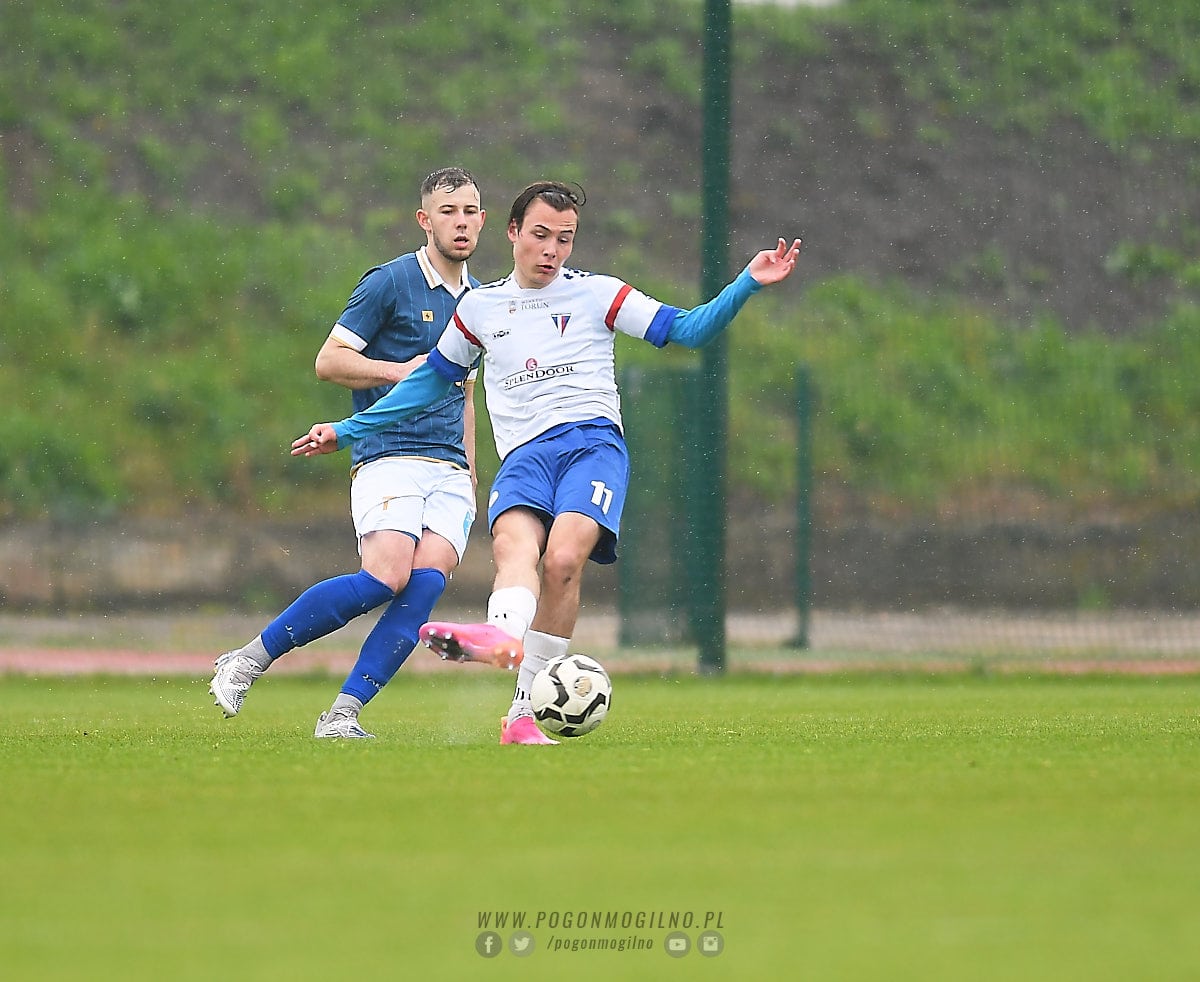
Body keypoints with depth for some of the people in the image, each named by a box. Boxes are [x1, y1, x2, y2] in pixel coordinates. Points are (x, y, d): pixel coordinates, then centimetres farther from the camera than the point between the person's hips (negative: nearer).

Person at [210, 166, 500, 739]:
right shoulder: (389, 283, -2)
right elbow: (328, 361, -4)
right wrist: (401, 371, -13)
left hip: (450, 471, 6)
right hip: (389, 458, -6)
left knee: (429, 578, -18)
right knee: (387, 577, -24)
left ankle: (342, 713, -15)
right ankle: (248, 660, -9)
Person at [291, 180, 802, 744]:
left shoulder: (595, 294, 13)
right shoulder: (479, 308, 21)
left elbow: (687, 331, 10)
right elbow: (429, 380, 31)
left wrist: (748, 284, -4)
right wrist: (348, 431, 30)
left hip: (592, 441, -2)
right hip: (523, 457, 2)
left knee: (563, 558, -29)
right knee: (514, 544, -32)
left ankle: (523, 715, -31)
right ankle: (504, 637, -66)